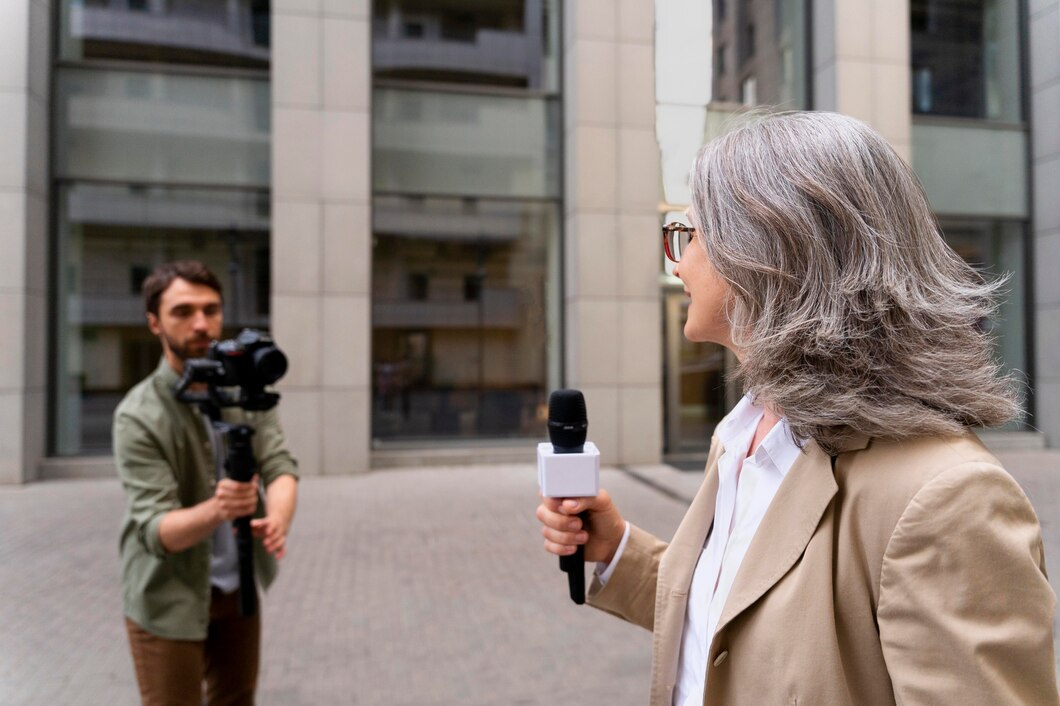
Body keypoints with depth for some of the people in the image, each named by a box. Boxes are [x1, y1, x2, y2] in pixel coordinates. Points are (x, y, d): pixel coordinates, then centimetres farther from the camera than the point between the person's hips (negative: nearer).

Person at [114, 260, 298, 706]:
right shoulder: (138, 417, -19)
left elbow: (280, 467, -13)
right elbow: (157, 531, -23)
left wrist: (278, 517, -34)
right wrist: (217, 509, -44)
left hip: (239, 588, 4)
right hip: (169, 601, -4)